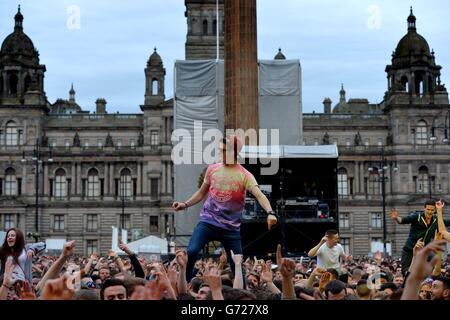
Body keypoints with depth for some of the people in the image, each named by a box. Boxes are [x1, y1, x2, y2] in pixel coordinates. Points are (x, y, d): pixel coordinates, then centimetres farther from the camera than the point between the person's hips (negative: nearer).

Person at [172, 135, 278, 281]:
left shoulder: (244, 175, -6)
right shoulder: (212, 169, 5)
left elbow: (259, 195, -20)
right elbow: (202, 193, 19)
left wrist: (270, 212, -38)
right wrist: (185, 204, 8)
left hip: (231, 227, -2)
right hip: (208, 221, 2)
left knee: (237, 265, 2)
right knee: (191, 252, -18)